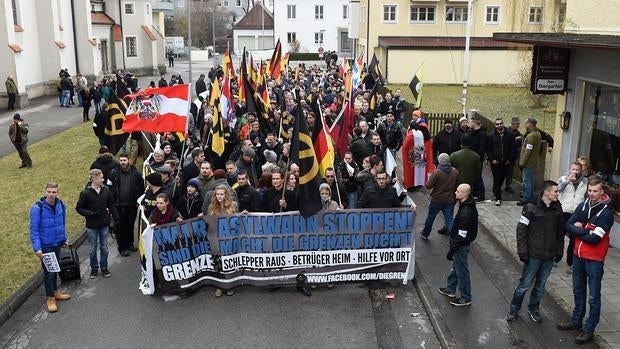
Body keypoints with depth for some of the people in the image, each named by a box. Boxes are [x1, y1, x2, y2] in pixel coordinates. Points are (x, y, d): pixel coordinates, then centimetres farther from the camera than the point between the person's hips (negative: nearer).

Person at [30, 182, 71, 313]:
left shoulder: (60, 205, -3)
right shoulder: (38, 208, -19)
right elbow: (34, 229, -17)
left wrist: (64, 239, 15)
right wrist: (37, 248, -22)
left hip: (57, 243, 5)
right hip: (45, 246, -5)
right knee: (49, 271, 2)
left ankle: (55, 291, 36)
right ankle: (50, 298, 16)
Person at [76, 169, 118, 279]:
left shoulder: (106, 190, -4)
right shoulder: (85, 193, -13)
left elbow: (112, 206, 4)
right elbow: (79, 208, -7)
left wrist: (116, 219, 0)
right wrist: (90, 214, -19)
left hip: (104, 224, 2)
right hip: (92, 225, -2)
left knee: (104, 247, 12)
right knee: (93, 249, 11)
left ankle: (104, 268, 27)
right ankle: (94, 269, 27)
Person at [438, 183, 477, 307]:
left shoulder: (466, 213, -32)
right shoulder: (466, 205, -1)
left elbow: (462, 236, -28)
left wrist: (452, 250, -21)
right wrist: (452, 239, 22)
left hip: (461, 245, -10)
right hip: (460, 242, 10)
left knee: (462, 271, 5)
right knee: (455, 267, 24)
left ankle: (465, 298, 21)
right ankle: (450, 290, 42)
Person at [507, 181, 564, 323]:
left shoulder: (557, 209, 3)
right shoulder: (531, 208, -12)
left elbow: (560, 232, 12)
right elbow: (521, 230, -10)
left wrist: (559, 251, 9)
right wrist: (522, 251, -13)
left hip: (549, 256, 5)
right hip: (533, 255, -4)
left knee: (540, 285, 15)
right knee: (525, 284, 3)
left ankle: (533, 309, 32)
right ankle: (514, 309, 20)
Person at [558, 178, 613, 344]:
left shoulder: (606, 213, -18)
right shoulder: (583, 206, 0)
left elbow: (594, 239, -23)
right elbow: (568, 226, -5)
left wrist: (578, 230, -11)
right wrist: (586, 231, -19)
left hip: (594, 260, -6)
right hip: (578, 256, 6)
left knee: (593, 297, 5)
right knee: (578, 291, 20)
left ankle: (589, 329, 16)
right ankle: (576, 321, 35)